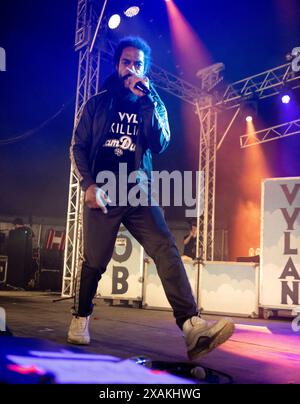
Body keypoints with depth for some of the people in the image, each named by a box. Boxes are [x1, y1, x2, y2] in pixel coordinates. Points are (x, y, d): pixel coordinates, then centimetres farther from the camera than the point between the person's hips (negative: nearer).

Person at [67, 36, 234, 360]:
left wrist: (145, 101, -8)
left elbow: (159, 145, -2)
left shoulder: (153, 104, 14)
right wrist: (88, 183, -8)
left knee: (166, 250, -18)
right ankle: (80, 318, 26)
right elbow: (78, 146, 7)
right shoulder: (98, 103, 11)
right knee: (94, 262, 2)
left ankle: (192, 327, -28)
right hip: (102, 193, 0)